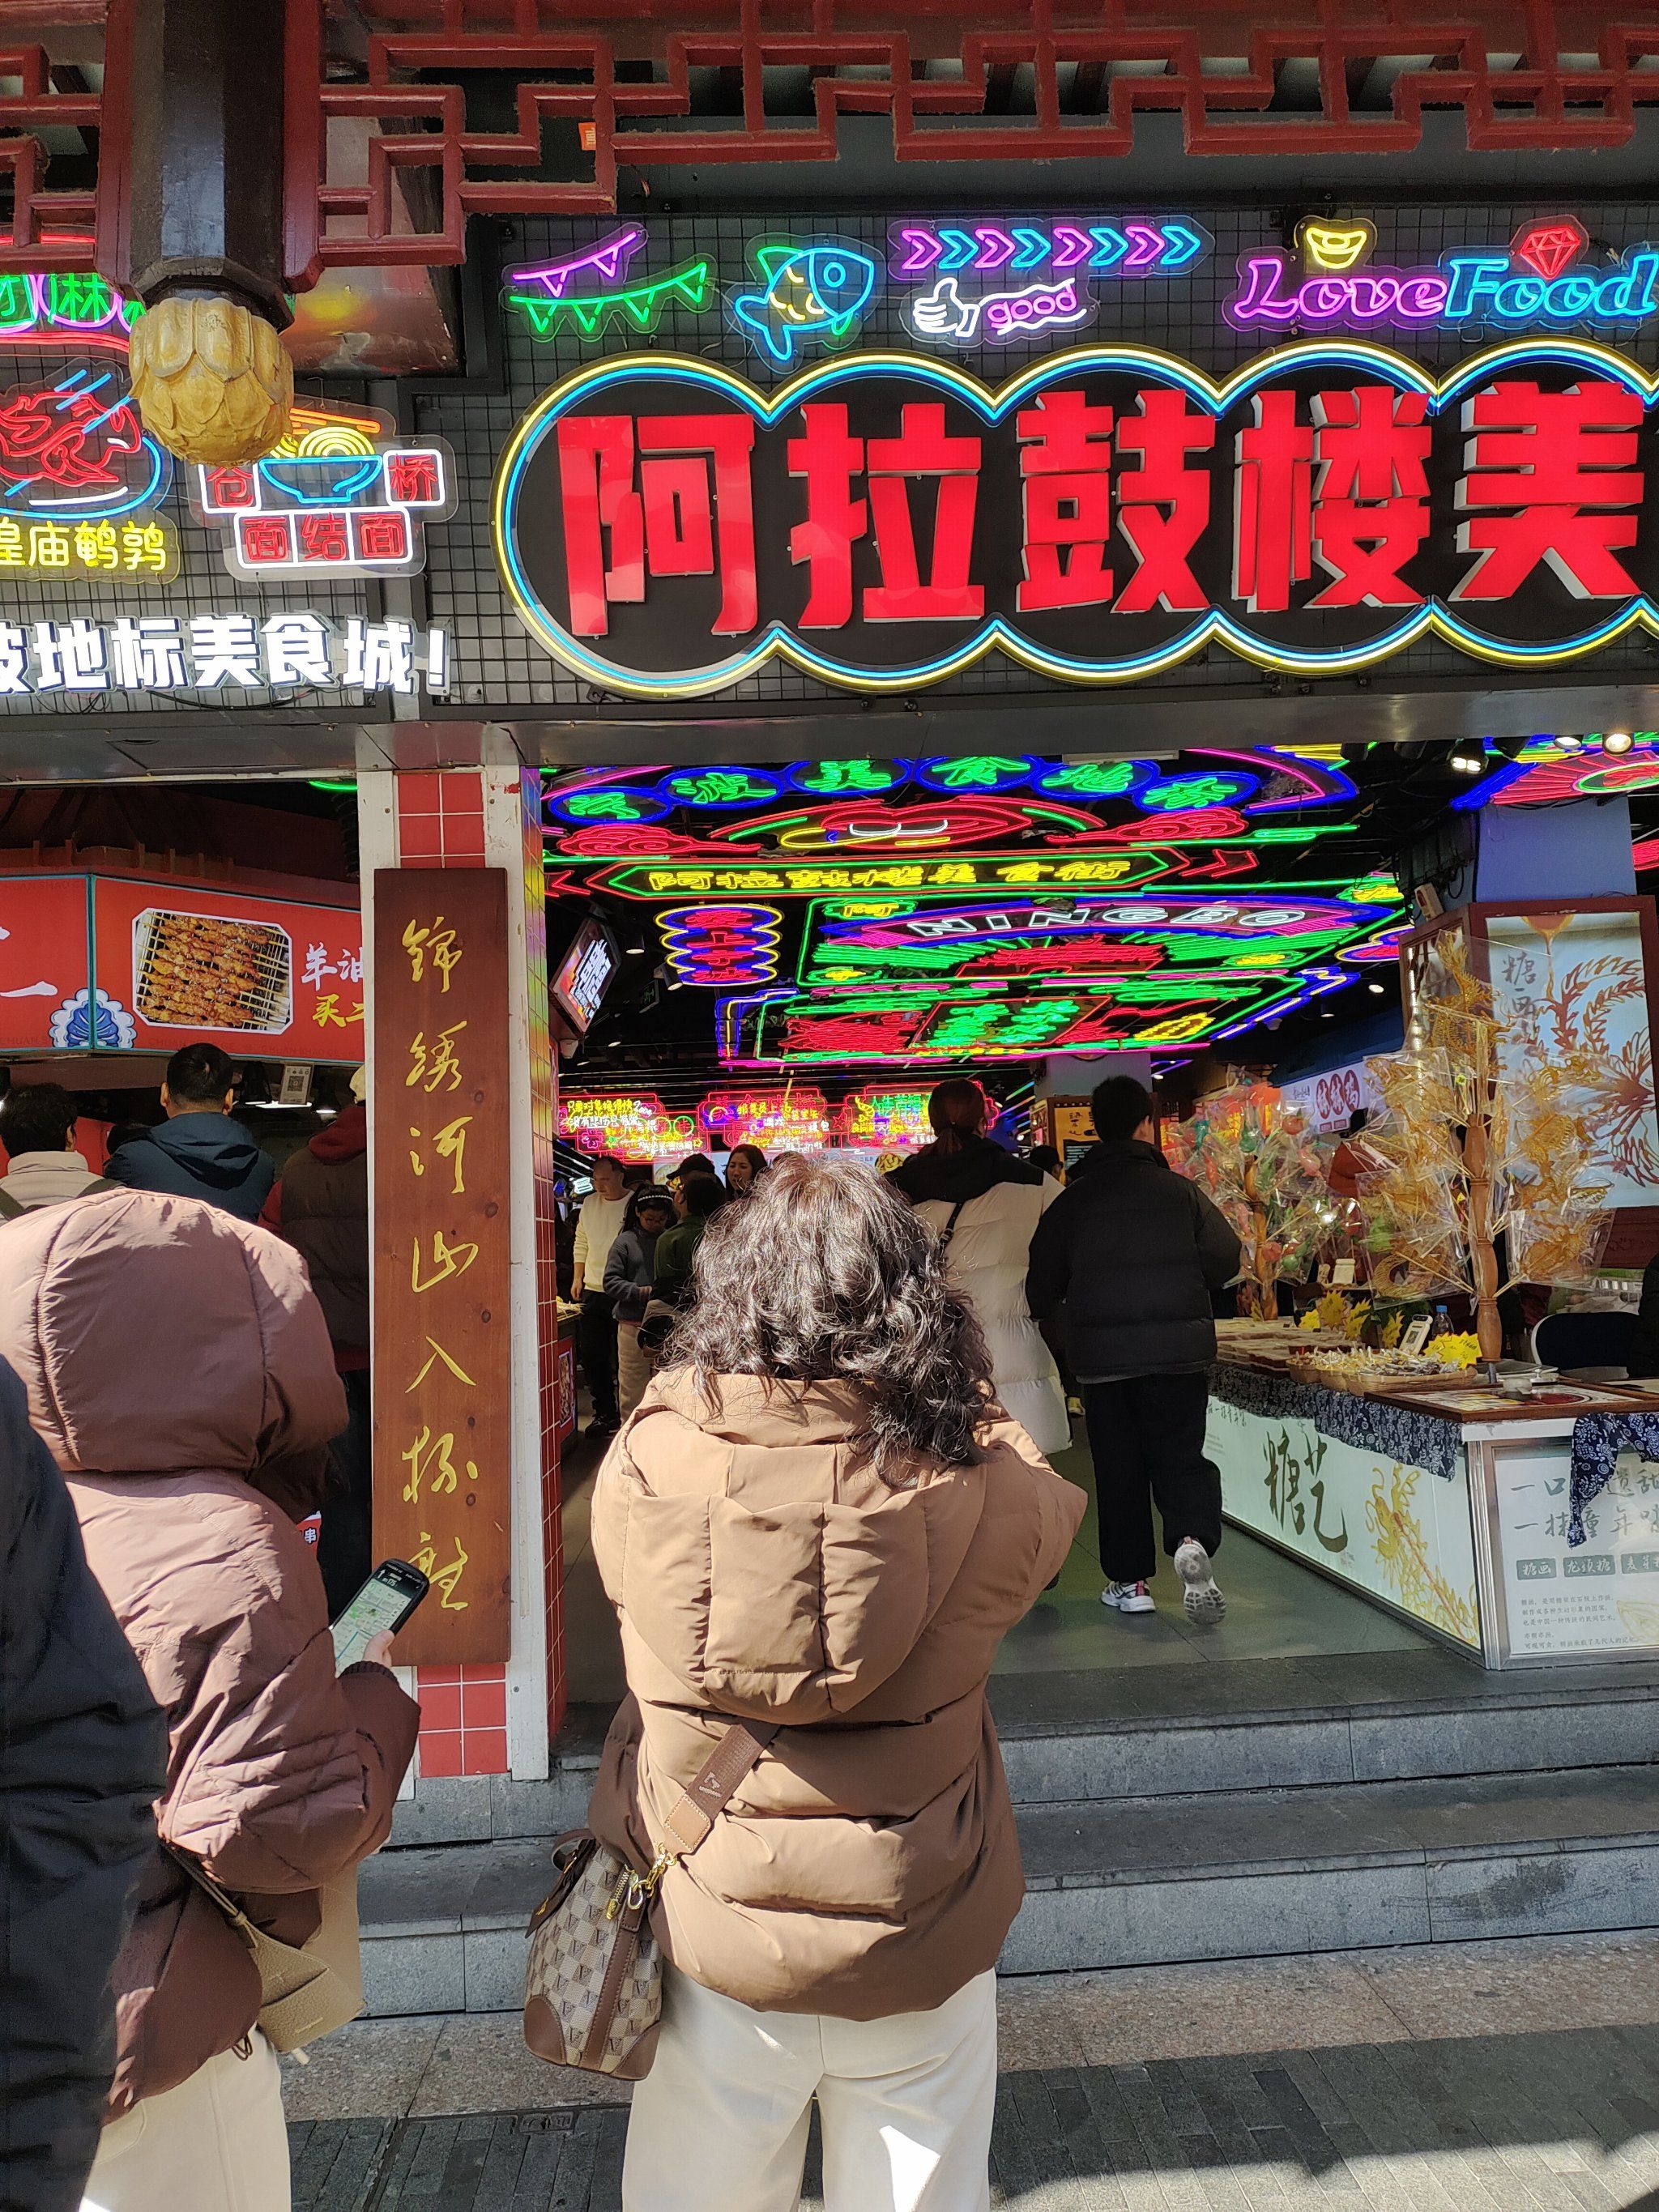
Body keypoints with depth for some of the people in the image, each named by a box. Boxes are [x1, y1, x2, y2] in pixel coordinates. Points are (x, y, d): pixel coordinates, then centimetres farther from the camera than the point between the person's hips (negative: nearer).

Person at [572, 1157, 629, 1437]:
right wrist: (577, 1278, 11)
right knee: (592, 1356, 7)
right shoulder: (589, 1203, 9)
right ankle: (603, 1412, 18)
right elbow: (581, 1243, 17)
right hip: (592, 1291, 5)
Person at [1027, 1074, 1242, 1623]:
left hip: (1101, 1356, 0)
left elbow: (1041, 1285, 3)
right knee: (1180, 1455, 9)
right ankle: (1192, 1540, -16)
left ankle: (1130, 1579, 16)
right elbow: (1226, 1260, 2)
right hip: (1178, 1350, 0)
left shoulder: (1071, 1201, -2)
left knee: (1118, 1468, 11)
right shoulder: (1181, 1191, -4)